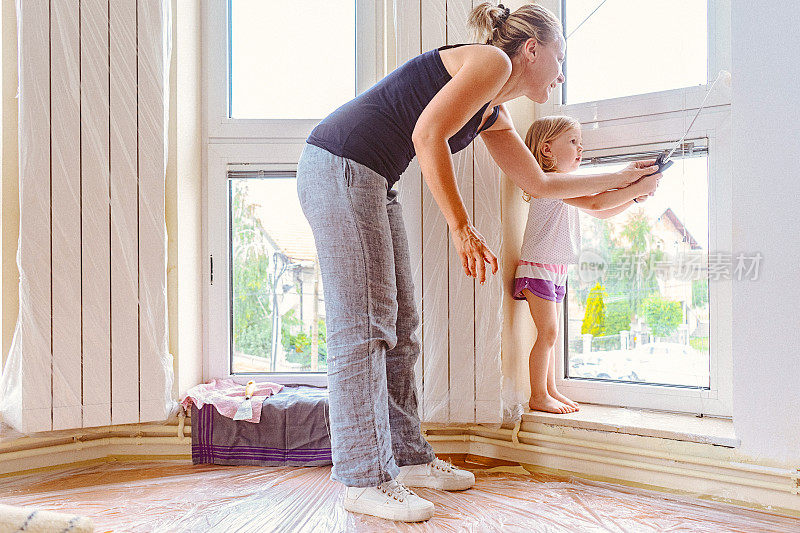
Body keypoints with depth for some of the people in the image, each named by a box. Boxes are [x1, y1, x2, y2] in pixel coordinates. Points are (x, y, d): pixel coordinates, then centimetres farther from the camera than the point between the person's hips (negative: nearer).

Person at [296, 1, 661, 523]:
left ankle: (406, 457, 19)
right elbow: (427, 134, -20)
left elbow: (540, 183, 30)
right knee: (363, 323, -11)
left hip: (373, 183, 10)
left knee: (398, 324, 10)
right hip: (339, 166, -10)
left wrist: (620, 177, 37)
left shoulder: (495, 116, 21)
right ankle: (366, 479, -5)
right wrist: (463, 229, -20)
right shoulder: (492, 60, -7)